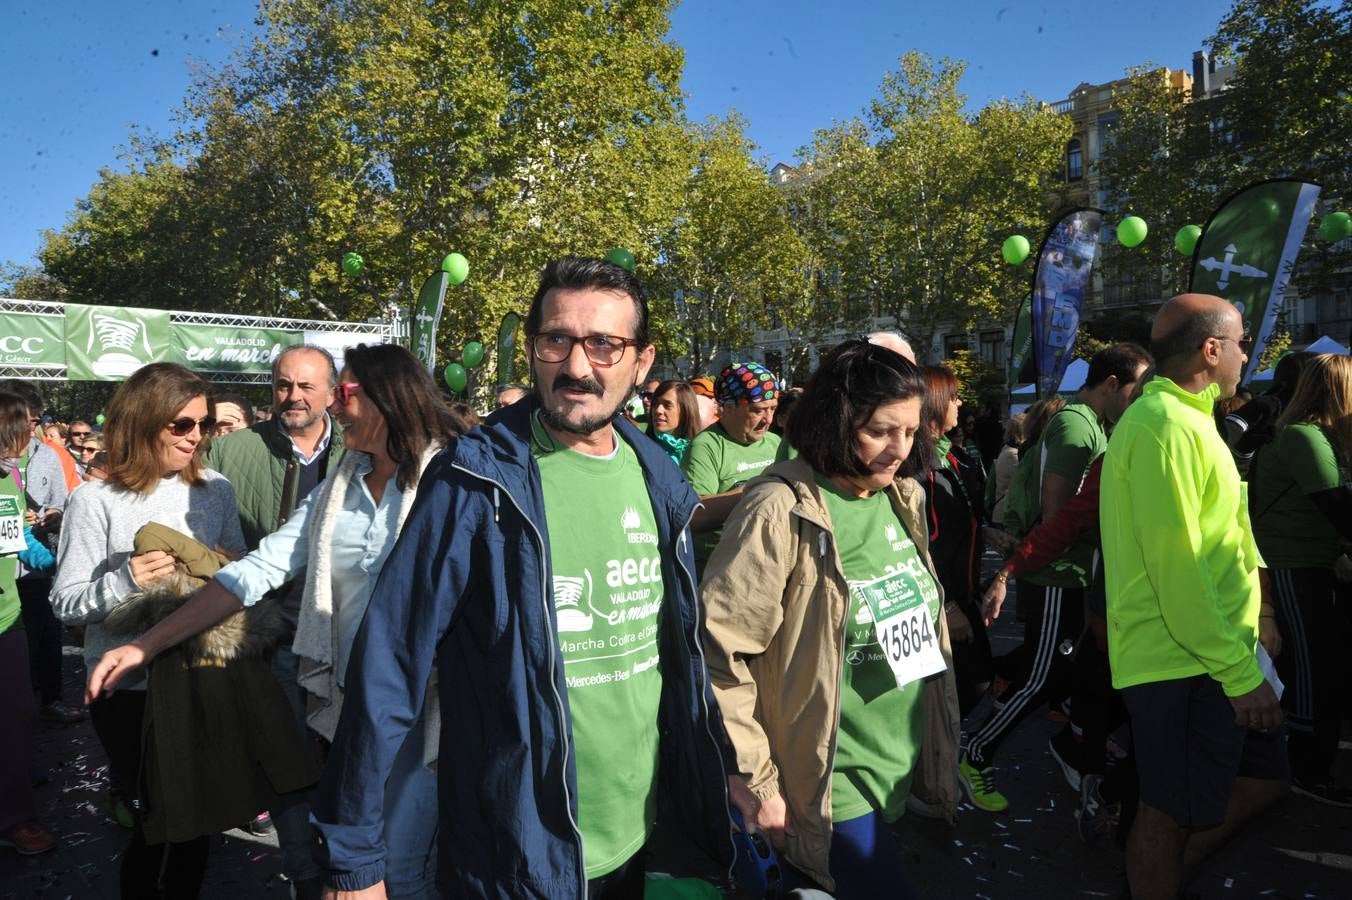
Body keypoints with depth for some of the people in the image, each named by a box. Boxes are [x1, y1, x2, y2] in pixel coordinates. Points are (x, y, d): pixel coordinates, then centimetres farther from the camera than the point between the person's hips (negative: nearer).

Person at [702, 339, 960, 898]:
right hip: (832, 789, -8)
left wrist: (940, 749, 18)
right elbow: (719, 652, -21)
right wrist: (754, 781, -17)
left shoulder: (903, 498, 3)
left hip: (902, 771, 8)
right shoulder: (783, 511, -21)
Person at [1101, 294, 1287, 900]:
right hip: (1182, 665, -10)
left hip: (1201, 657, 10)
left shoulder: (1177, 417, 15)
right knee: (1169, 815, 5)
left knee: (1264, 776, 19)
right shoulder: (1165, 425, -18)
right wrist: (1241, 673, -19)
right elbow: (1177, 567, -23)